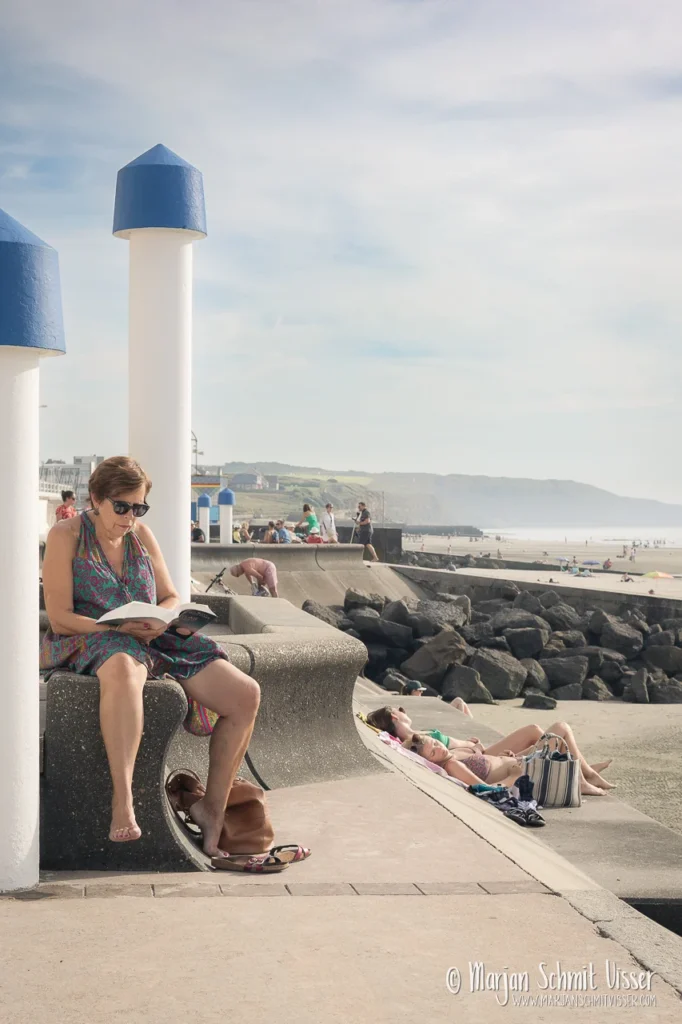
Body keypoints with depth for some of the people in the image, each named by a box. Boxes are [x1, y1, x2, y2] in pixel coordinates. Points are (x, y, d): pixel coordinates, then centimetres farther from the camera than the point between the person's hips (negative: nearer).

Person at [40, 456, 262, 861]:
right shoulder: (67, 535, -1)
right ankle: (123, 804, -50)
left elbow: (172, 598, 16)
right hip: (89, 643, -6)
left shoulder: (142, 535, 15)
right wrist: (121, 628, -21)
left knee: (245, 694, -12)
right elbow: (60, 618, -8)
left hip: (151, 641, 6)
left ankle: (214, 809, -3)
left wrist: (157, 621, -8)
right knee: (124, 669, -46)